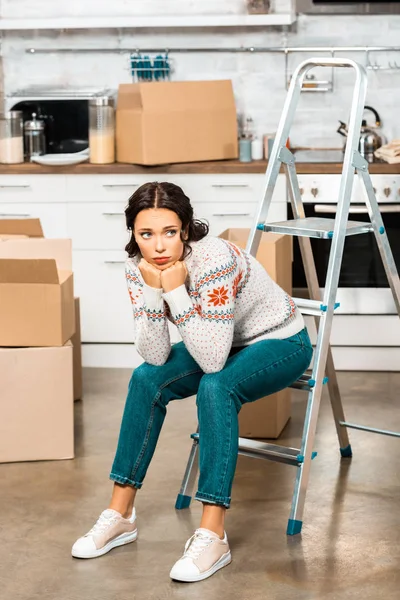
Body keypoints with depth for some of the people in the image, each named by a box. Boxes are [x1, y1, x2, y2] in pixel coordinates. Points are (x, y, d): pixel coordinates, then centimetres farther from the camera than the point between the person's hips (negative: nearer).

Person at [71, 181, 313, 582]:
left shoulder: (213, 259, -35)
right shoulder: (139, 267, -16)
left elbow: (212, 362, -39)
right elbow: (157, 356, -20)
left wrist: (176, 290, -40)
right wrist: (153, 290, -31)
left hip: (280, 343, -6)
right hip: (221, 342, 6)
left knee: (215, 388, -33)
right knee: (147, 379, -15)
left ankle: (213, 534, -30)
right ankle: (120, 514, -3)